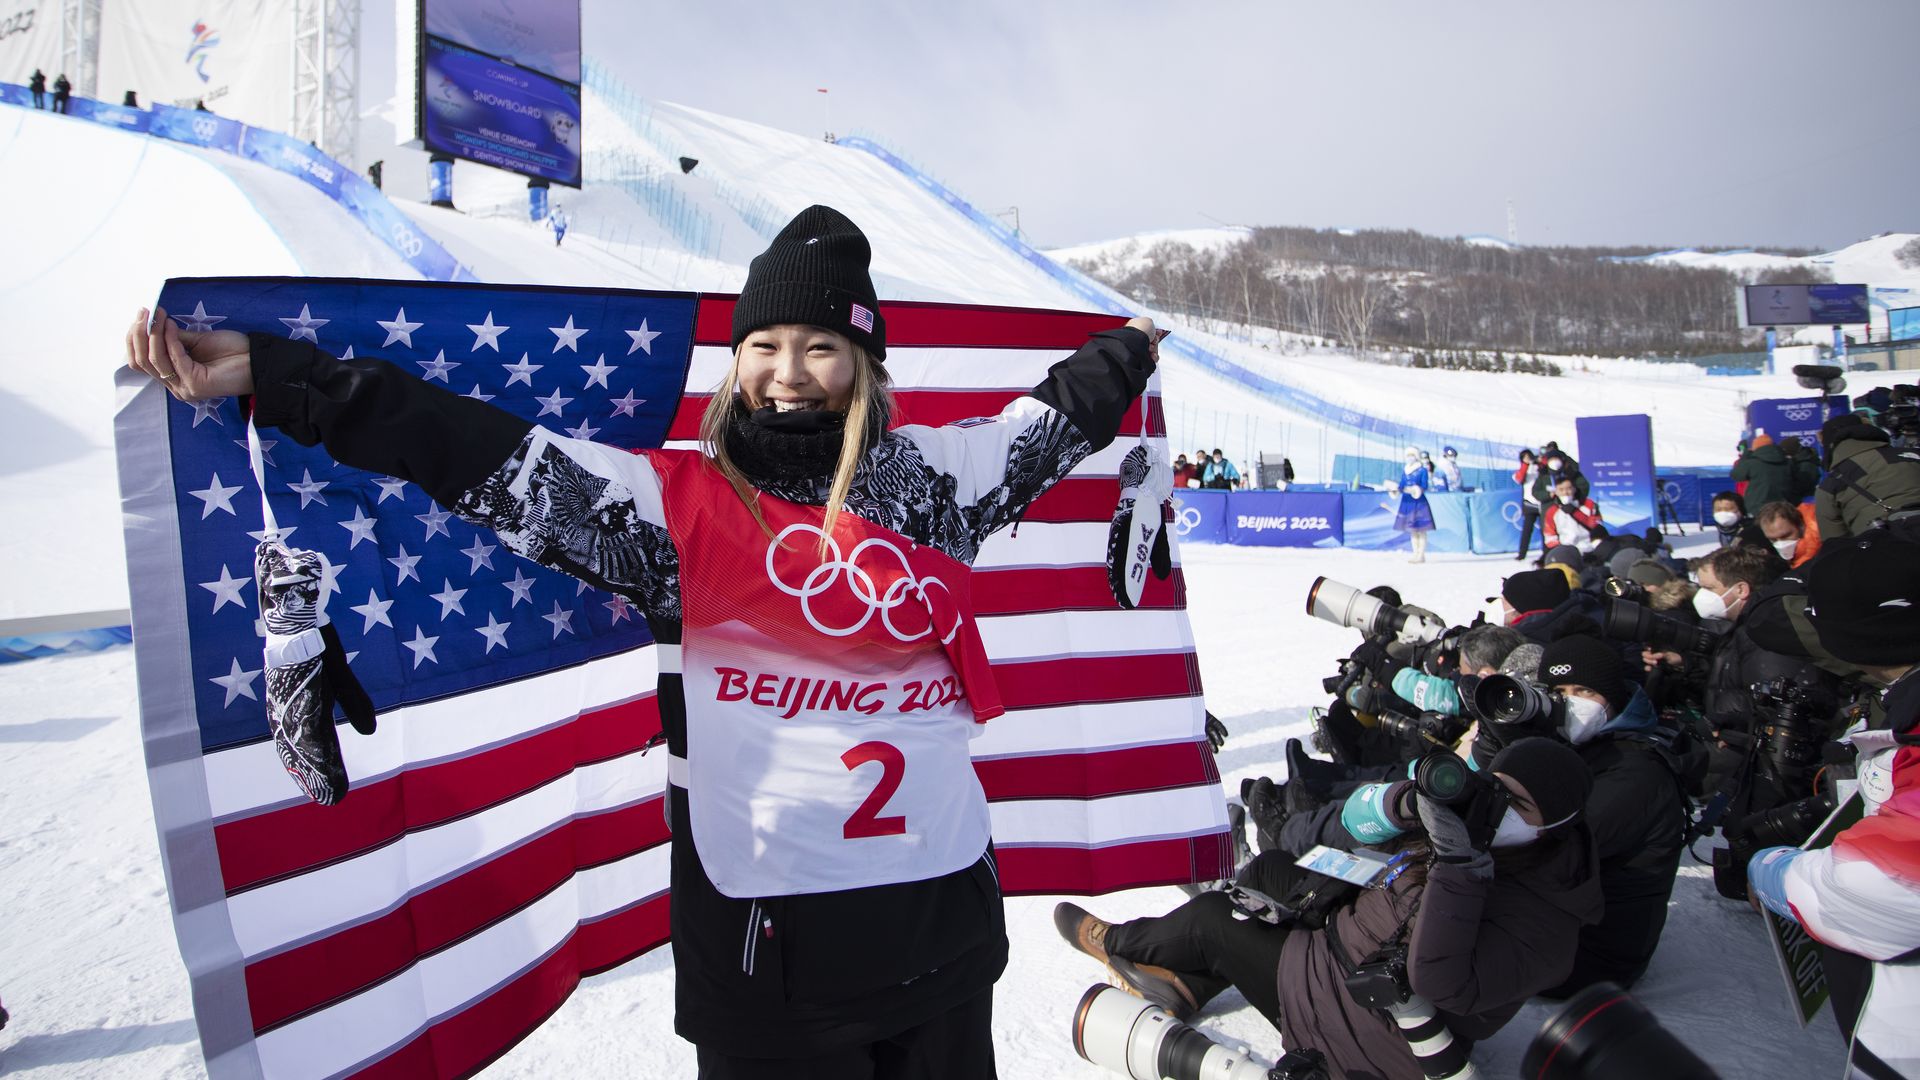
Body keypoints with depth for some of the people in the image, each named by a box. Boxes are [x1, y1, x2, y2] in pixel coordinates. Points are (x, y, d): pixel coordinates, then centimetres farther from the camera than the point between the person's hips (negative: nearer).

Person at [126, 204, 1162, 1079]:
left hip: (941, 902, 3)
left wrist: (1129, 350, 34)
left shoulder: (925, 476, 4)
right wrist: (268, 374, -11)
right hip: (763, 925, -3)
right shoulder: (675, 502, -4)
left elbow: (1050, 418, 19)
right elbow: (481, 454, -8)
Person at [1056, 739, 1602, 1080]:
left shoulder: (1541, 922, -28)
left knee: (1212, 917, -1)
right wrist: (1402, 802, -29)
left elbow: (1441, 983, -41)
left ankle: (1117, 942, 31)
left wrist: (1457, 865, -46)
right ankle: (1186, 984, 18)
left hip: (1375, 1026, -8)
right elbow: (1359, 818, -6)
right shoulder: (1471, 820, -6)